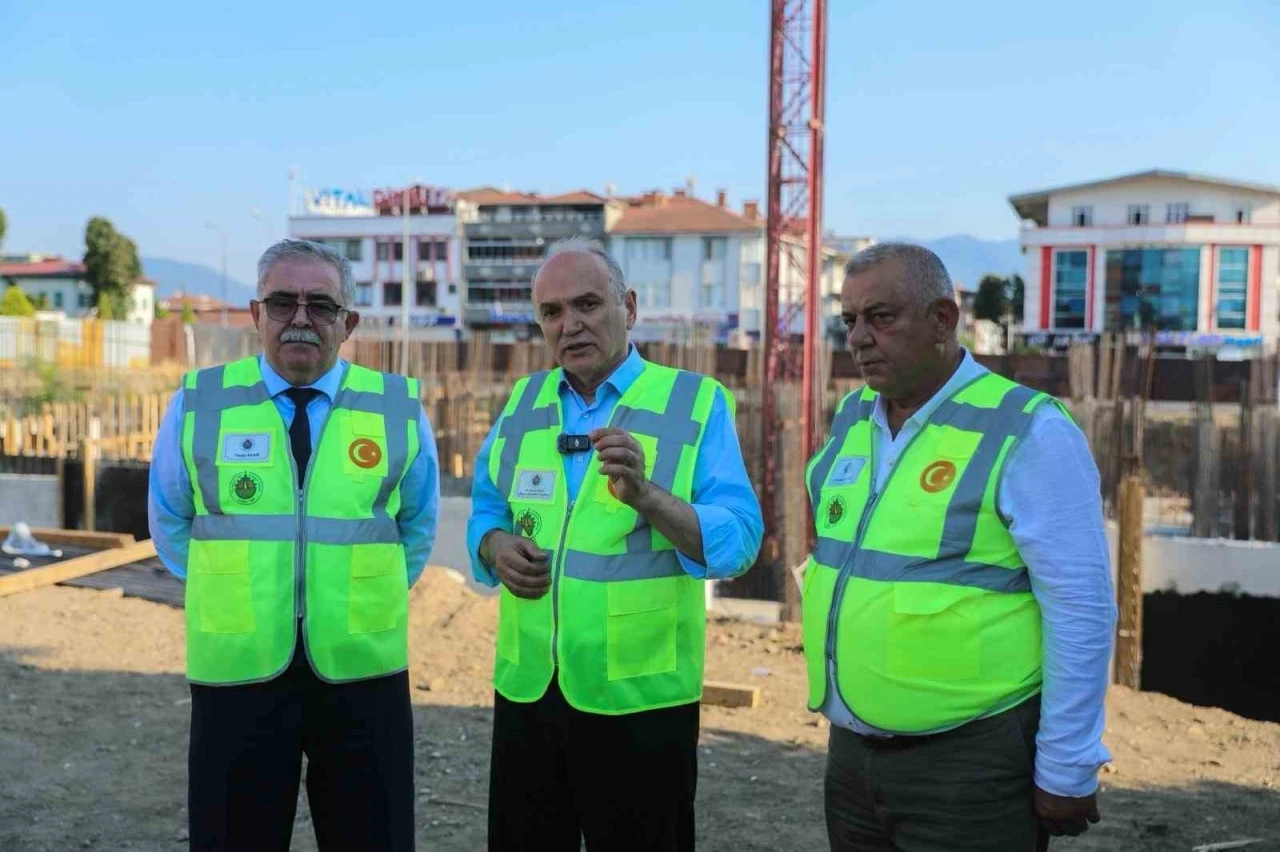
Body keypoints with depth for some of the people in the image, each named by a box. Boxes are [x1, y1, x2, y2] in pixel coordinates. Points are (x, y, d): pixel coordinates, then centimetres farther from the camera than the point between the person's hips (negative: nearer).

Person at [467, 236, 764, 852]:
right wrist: (497, 547, -6)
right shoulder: (523, 401, 8)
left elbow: (738, 541, -15)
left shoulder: (697, 403, -7)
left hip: (640, 697, -4)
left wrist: (646, 496, -30)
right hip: (526, 688, 4)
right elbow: (485, 510, 16)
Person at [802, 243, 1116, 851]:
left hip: (968, 764, -6)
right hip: (851, 751, 7)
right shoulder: (851, 419, 6)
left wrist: (1067, 770, -13)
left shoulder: (1028, 433, -14)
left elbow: (1080, 610, -15)